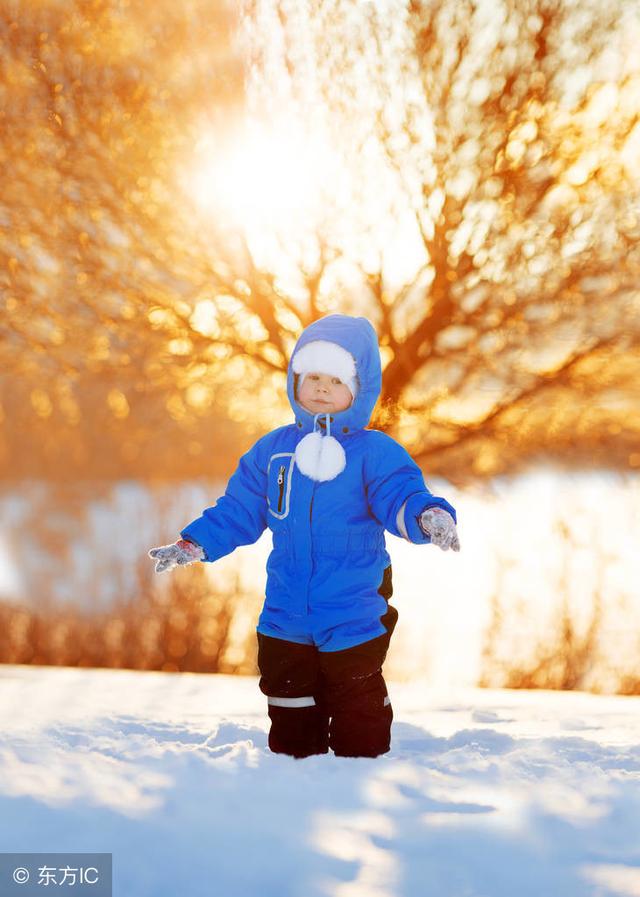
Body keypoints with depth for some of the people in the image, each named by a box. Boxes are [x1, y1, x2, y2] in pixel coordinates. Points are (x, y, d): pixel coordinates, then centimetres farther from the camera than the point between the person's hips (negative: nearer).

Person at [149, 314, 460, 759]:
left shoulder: (377, 453, -6)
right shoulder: (271, 450, 7)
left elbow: (402, 495, -19)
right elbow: (238, 510, 13)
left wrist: (427, 515, -41)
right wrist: (193, 544, 5)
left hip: (354, 620, -4)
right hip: (285, 620, 4)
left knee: (358, 723, 4)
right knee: (291, 727, 15)